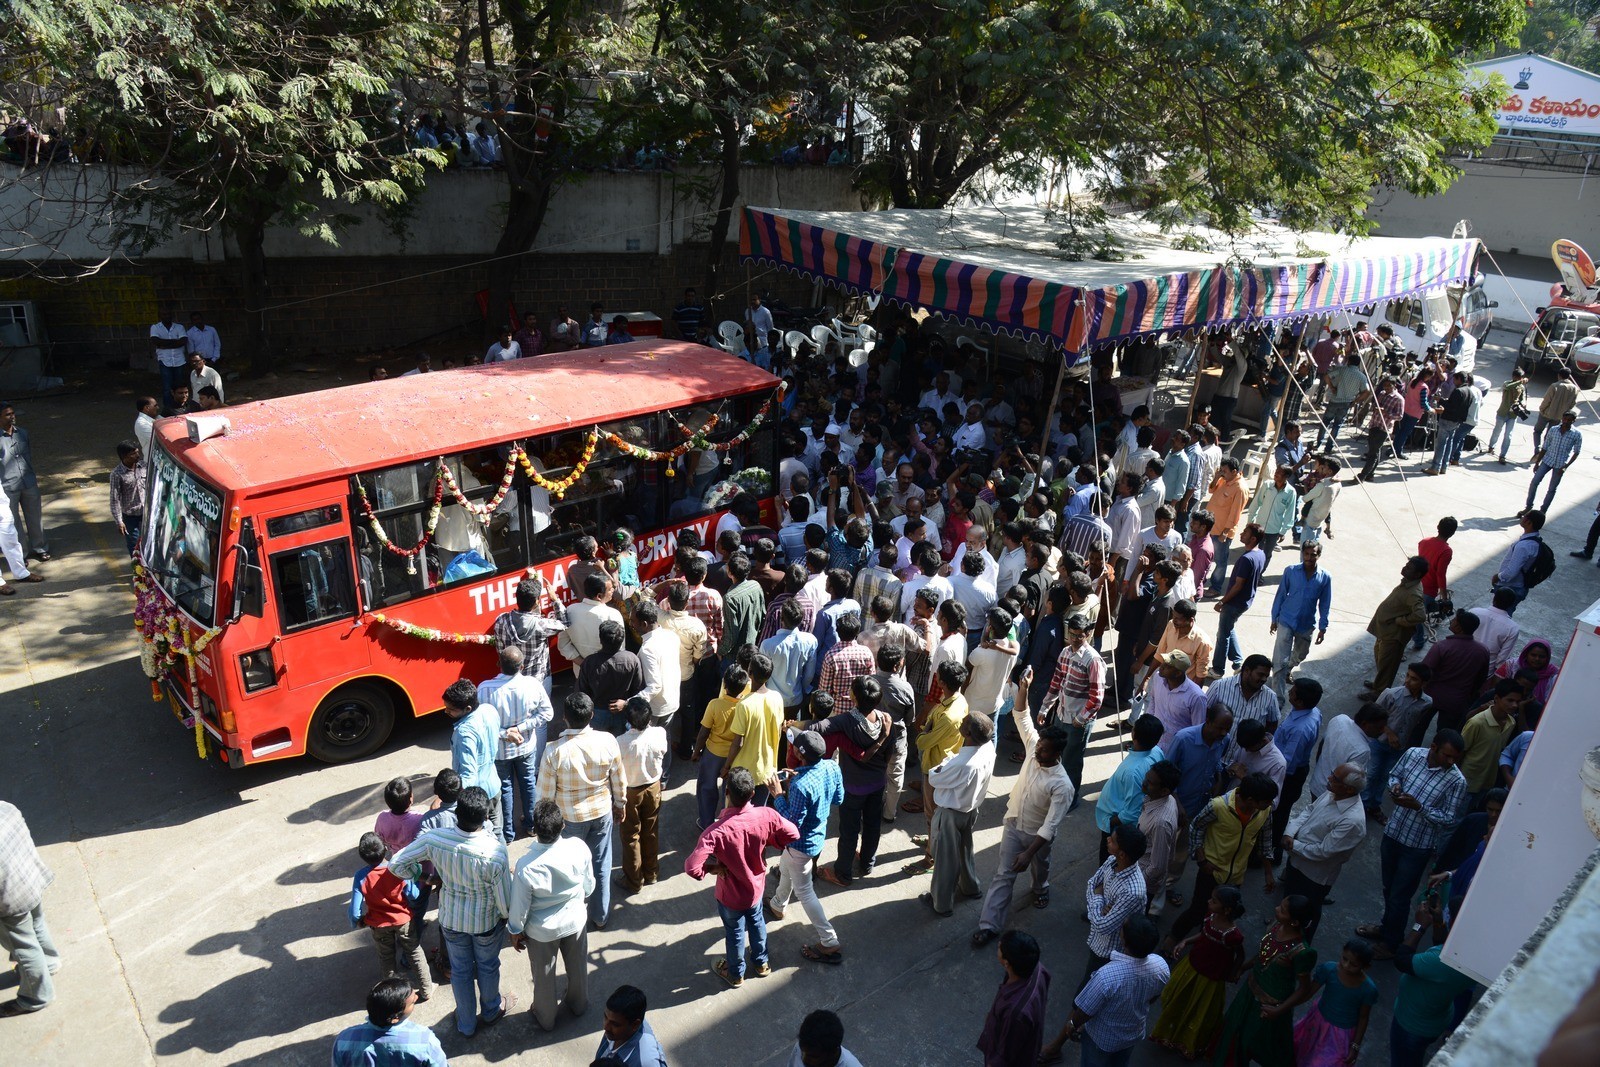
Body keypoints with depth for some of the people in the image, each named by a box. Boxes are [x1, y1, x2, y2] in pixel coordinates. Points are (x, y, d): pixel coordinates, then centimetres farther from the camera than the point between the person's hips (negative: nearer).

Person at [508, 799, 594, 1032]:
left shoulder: (526, 866, -36)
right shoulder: (579, 848, -27)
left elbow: (520, 906, -19)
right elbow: (589, 885, -8)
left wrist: (515, 931, 1)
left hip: (542, 931, -2)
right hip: (575, 921, 3)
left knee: (544, 976, 25)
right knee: (577, 966, 30)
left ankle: (546, 1018, 50)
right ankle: (578, 1004, 56)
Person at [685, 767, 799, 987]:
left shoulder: (716, 831, -38)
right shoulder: (766, 816, -26)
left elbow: (692, 868, -40)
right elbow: (793, 835, -10)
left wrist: (713, 867, -20)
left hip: (731, 895, -3)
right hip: (756, 885, 3)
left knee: (735, 933, 24)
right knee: (757, 921, 33)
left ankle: (735, 974, 51)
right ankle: (761, 963, 56)